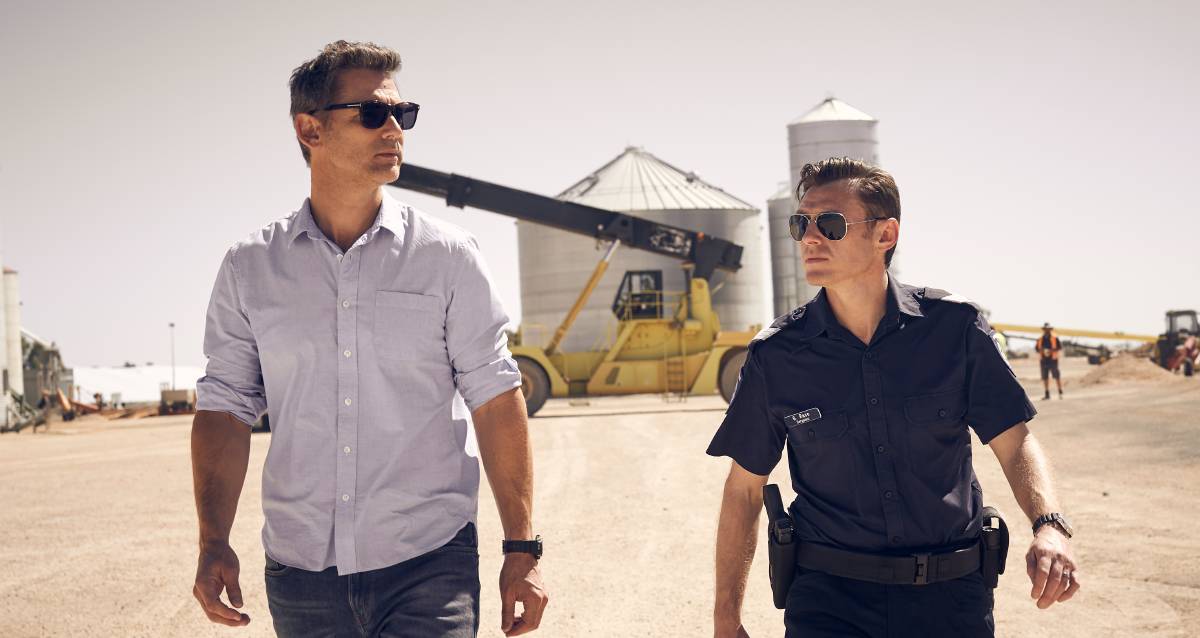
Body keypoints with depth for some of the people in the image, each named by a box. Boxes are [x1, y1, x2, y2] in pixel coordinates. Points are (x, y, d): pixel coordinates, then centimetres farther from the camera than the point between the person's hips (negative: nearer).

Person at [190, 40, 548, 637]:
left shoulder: (448, 256, 0)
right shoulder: (249, 268, 4)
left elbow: (495, 399, -2)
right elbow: (225, 407, 7)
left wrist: (521, 548, -5)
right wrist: (213, 542, -4)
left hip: (429, 567, -2)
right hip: (300, 574, 2)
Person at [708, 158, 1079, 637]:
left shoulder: (955, 327, -4)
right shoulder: (775, 356, -4)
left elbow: (1015, 444, 0)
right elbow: (743, 489, 2)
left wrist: (1049, 526, -21)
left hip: (952, 596, 1)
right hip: (829, 597, -1)